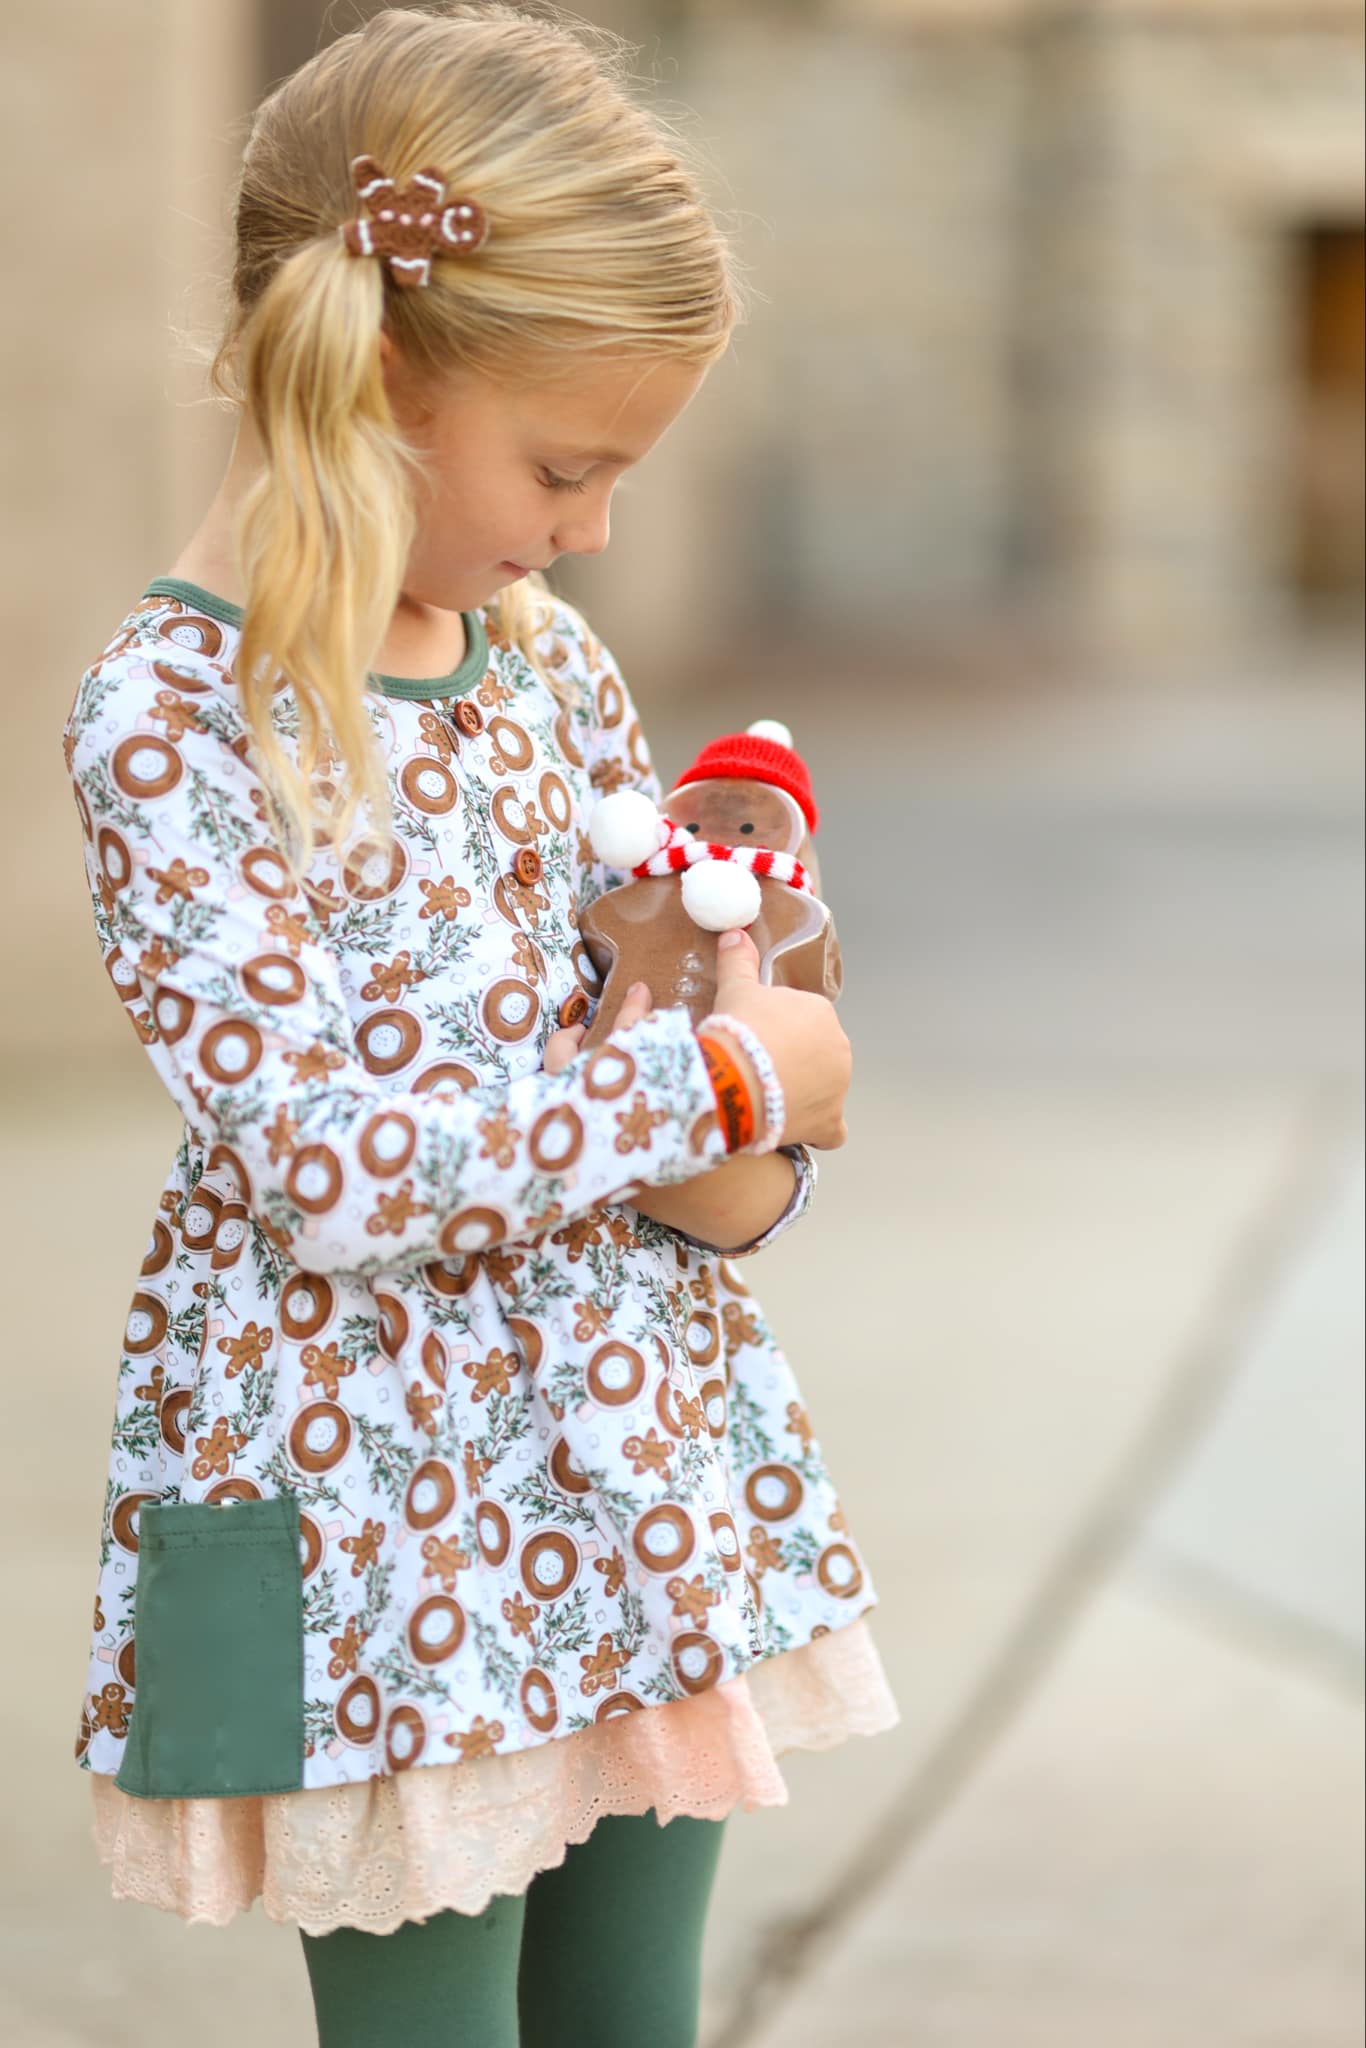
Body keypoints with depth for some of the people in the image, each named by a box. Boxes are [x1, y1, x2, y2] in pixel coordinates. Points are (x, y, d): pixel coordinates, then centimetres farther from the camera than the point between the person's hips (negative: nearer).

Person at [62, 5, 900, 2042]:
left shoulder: (551, 657, 5)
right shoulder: (172, 716, -16)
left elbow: (693, 984, 16)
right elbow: (332, 1154, -23)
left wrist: (745, 1171, -7)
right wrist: (729, 1082, -17)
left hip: (647, 1467, 7)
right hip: (391, 1515, -7)